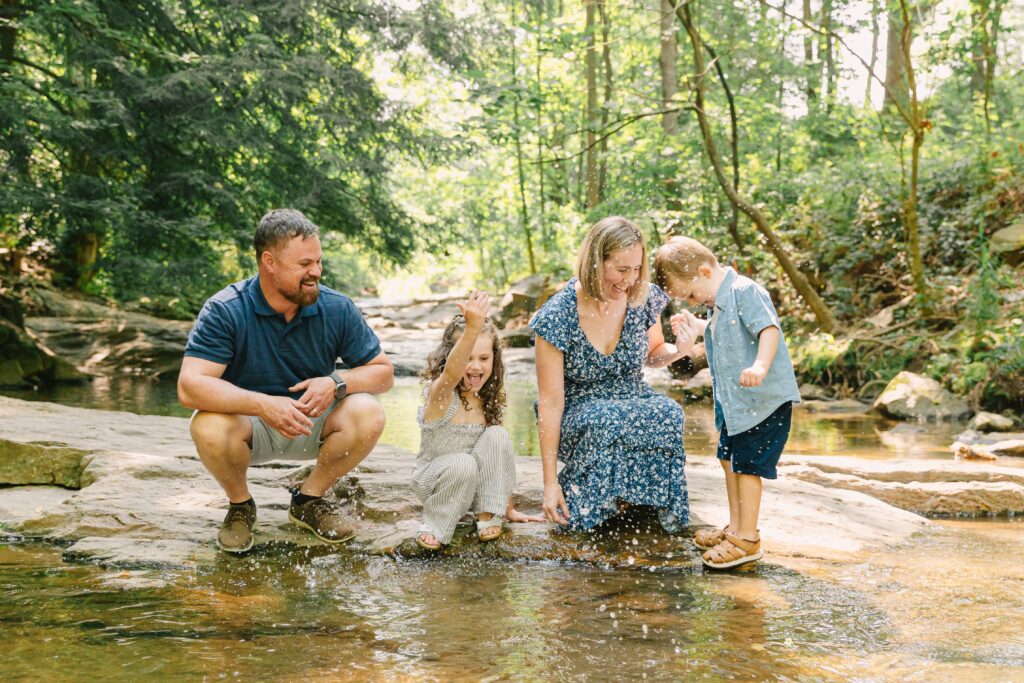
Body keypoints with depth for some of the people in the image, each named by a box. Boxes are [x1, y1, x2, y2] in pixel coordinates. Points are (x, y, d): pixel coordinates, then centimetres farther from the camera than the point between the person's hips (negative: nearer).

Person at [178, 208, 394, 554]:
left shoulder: (337, 308, -11)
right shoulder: (224, 311, -20)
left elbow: (383, 372, -4)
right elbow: (190, 386, -30)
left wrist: (336, 382, -25)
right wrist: (263, 404, -43)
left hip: (313, 421, 3)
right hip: (248, 422, -2)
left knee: (368, 414, -25)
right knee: (209, 428, -35)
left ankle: (309, 499, 1)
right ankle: (240, 506, -1)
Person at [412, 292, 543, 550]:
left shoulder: (487, 400, -1)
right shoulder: (441, 393, -20)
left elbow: (500, 458, 5)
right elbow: (451, 372, -46)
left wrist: (509, 509, 5)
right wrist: (472, 329, -63)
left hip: (473, 483, 5)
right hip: (431, 480, -5)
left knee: (498, 435, -20)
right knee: (463, 464, -36)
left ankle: (488, 516, -11)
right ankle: (435, 526, -12)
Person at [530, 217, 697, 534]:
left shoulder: (644, 299, -7)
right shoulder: (558, 316, -19)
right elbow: (550, 402, -17)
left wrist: (678, 351, -12)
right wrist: (550, 482, -19)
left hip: (634, 403, 4)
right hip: (576, 415, -3)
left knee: (668, 414, -32)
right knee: (607, 422, -39)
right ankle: (575, 496, -12)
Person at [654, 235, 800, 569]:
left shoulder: (745, 292, -18)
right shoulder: (718, 304, 12)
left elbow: (769, 330, -29)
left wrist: (760, 366, -44)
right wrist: (696, 326, 25)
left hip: (764, 399, -10)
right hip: (732, 401, 10)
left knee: (746, 466, -6)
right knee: (729, 460, 18)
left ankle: (748, 539, 3)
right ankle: (736, 527, 32)